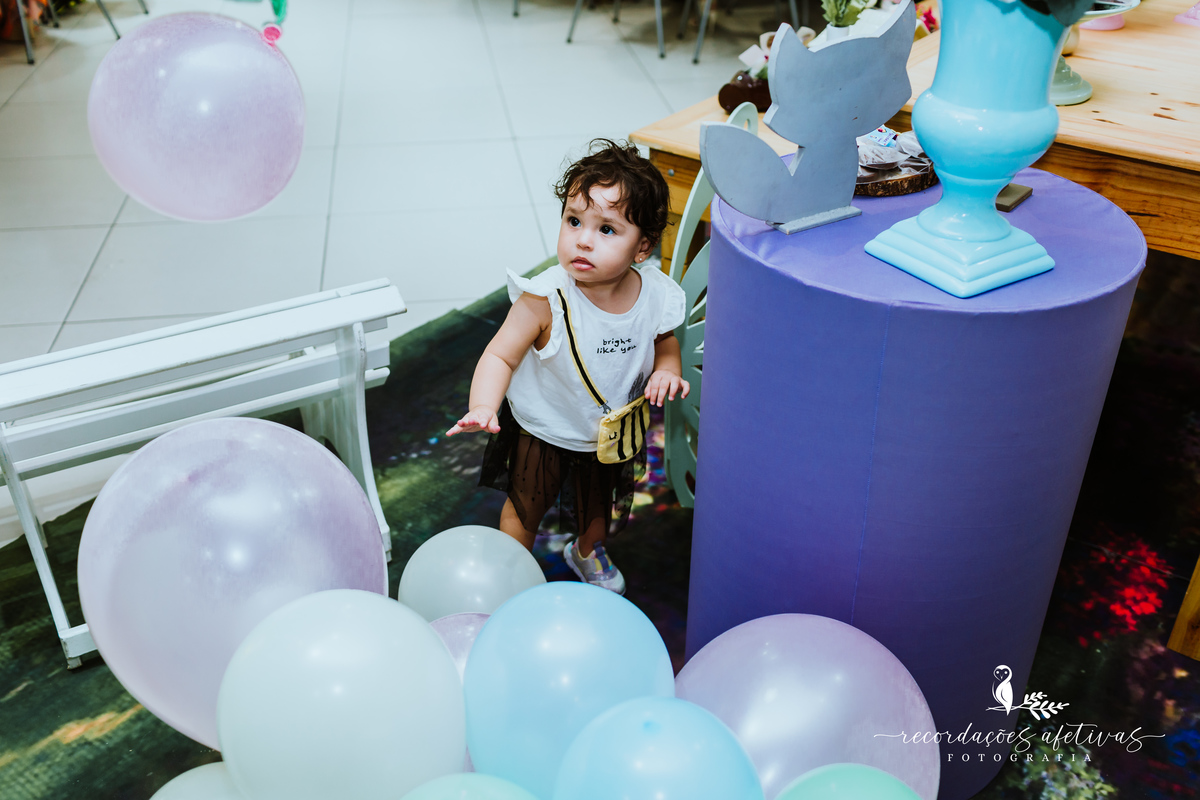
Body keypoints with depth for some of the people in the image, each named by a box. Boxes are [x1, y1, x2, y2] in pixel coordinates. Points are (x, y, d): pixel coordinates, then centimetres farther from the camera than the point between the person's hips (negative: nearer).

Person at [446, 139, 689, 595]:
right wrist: (483, 408, -44)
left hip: (613, 431, 4)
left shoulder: (654, 295, -21)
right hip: (544, 431, -3)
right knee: (526, 508, 21)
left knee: (600, 502, 30)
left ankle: (588, 553, 63)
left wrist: (667, 370, -20)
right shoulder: (546, 299, -34)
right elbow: (500, 356, -28)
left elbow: (663, 341, 1)